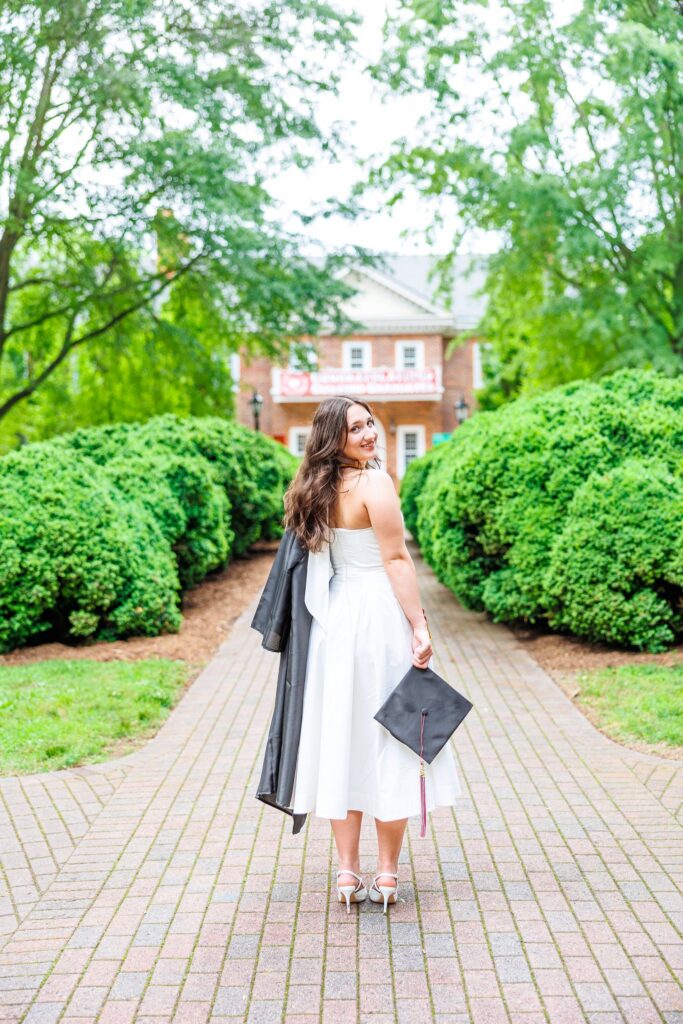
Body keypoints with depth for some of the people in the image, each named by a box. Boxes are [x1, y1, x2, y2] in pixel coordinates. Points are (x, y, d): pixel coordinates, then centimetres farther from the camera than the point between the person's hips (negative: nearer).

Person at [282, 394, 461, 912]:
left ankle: (348, 872, 14)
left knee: (344, 741, 10)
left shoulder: (319, 489, 10)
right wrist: (419, 625, -12)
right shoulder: (375, 482, -12)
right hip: (380, 617, -7)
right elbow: (396, 560, -15)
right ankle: (387, 872, 10)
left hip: (335, 619, 7)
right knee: (392, 740, 4)